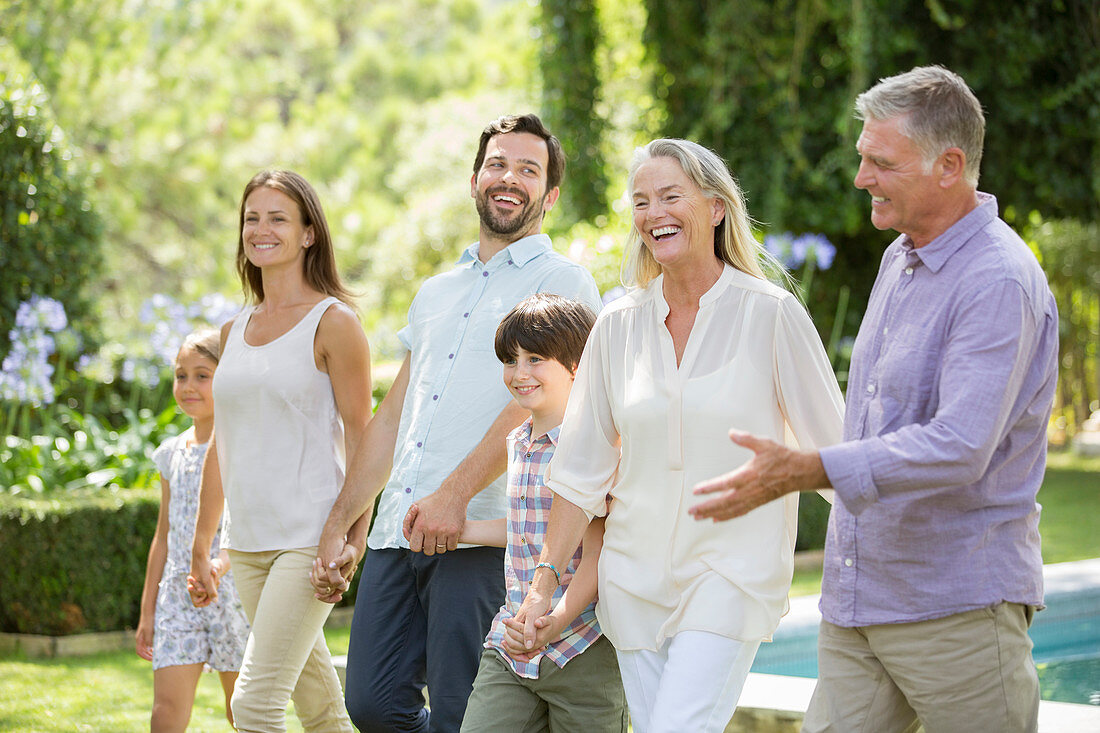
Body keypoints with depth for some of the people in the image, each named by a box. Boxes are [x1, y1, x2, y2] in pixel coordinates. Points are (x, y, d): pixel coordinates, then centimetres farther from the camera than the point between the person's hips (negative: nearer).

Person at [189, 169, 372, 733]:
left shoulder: (332, 322, -5)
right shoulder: (235, 330, 15)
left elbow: (359, 438, -8)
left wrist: (355, 538, -15)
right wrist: (199, 549, 19)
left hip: (310, 536, -7)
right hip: (248, 541, 7)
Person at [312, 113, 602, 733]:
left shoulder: (561, 280, 2)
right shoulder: (436, 293, 24)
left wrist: (455, 493, -22)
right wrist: (338, 525, 19)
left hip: (485, 534, -6)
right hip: (398, 533, 7)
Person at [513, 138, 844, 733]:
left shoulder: (770, 314, -5)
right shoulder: (619, 326, 6)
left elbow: (832, 445, -1)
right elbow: (581, 471, 10)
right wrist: (545, 581, 6)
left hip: (732, 574, -4)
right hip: (635, 576, 4)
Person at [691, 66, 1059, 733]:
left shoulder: (1000, 282, -17)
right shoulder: (900, 259, 14)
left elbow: (960, 447, -28)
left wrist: (805, 471, -32)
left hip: (959, 603, -8)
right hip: (856, 602, 8)